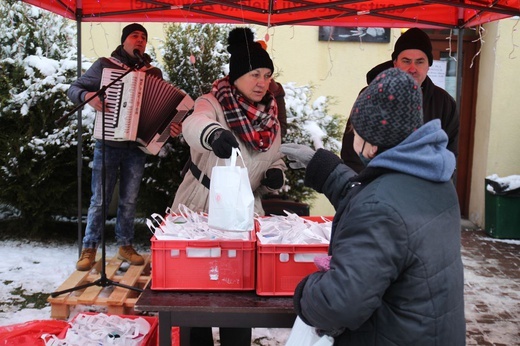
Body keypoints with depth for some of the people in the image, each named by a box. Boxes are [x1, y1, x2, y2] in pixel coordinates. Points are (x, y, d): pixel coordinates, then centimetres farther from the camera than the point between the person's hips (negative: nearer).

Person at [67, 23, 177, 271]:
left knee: (129, 200, 9)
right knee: (100, 199, 0)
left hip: (136, 145, 2)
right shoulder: (104, 65, 4)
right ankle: (89, 249, 12)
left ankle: (125, 246, 22)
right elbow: (74, 89, 4)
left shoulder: (153, 73, 10)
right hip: (108, 144, -2)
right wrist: (88, 96, -18)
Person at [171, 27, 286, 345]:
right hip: (201, 211, -4)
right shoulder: (213, 104, -12)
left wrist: (276, 174, -8)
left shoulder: (270, 117, 4)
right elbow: (194, 125, -35)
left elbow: (275, 160, 15)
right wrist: (214, 134, -58)